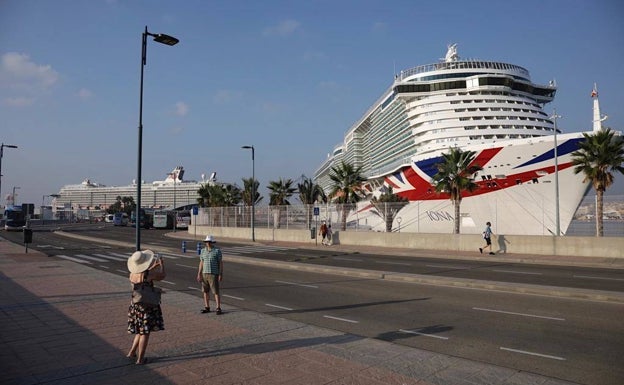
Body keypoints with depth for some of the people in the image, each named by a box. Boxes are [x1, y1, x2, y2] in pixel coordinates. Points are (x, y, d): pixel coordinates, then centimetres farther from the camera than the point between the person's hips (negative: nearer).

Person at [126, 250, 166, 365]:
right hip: (147, 306, -7)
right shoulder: (149, 274, -22)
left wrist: (154, 266, 29)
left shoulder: (132, 274, -2)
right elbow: (162, 276, -2)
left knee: (140, 331, 24)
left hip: (135, 305, 7)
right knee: (145, 333, 5)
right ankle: (140, 359, 12)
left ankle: (131, 352, 27)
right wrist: (162, 264, 15)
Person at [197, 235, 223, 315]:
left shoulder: (217, 250, -9)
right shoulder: (203, 250, 5)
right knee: (205, 291, 9)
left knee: (216, 292, -5)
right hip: (205, 274, 5)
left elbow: (221, 263, -8)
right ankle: (207, 308, 20)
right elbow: (201, 262, 10)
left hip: (214, 274, -5)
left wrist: (221, 275, -13)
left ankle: (218, 309, 1)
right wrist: (199, 274, 5)